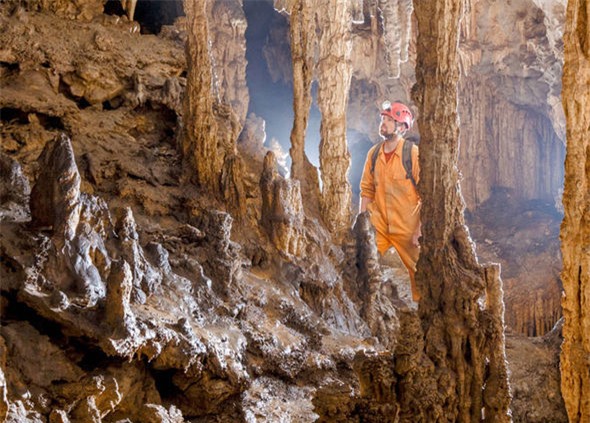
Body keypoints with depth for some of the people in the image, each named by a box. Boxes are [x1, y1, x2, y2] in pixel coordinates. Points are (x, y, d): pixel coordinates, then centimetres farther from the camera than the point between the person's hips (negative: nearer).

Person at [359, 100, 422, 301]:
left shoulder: (413, 153, -10)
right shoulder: (374, 153, 4)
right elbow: (367, 190, 11)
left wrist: (420, 230, -13)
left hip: (406, 228, -4)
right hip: (378, 226, 4)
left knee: (417, 271, 8)